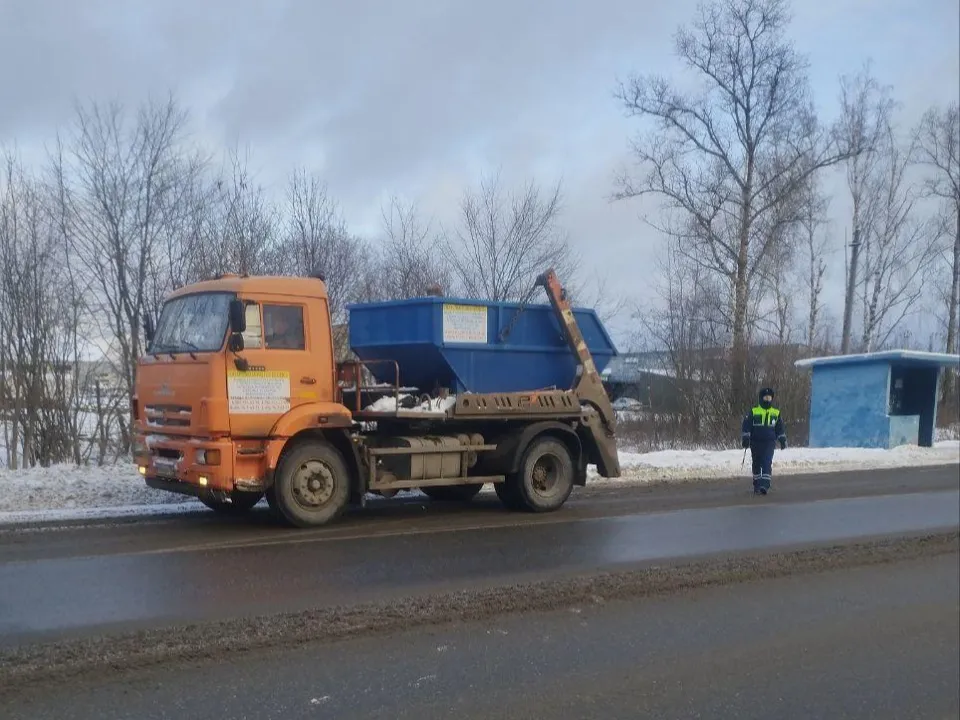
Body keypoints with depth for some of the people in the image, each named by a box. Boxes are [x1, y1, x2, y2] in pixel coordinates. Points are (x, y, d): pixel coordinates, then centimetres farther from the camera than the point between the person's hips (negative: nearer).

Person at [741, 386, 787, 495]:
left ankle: (765, 485, -20)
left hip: (769, 442, 0)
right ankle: (757, 485, 20)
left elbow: (780, 428, 18)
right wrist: (745, 438, -8)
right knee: (756, 464, 8)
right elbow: (746, 426, 0)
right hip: (755, 443, 0)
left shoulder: (776, 413, 9)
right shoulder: (753, 412, 1)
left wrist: (783, 440, 15)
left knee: (767, 463, -15)